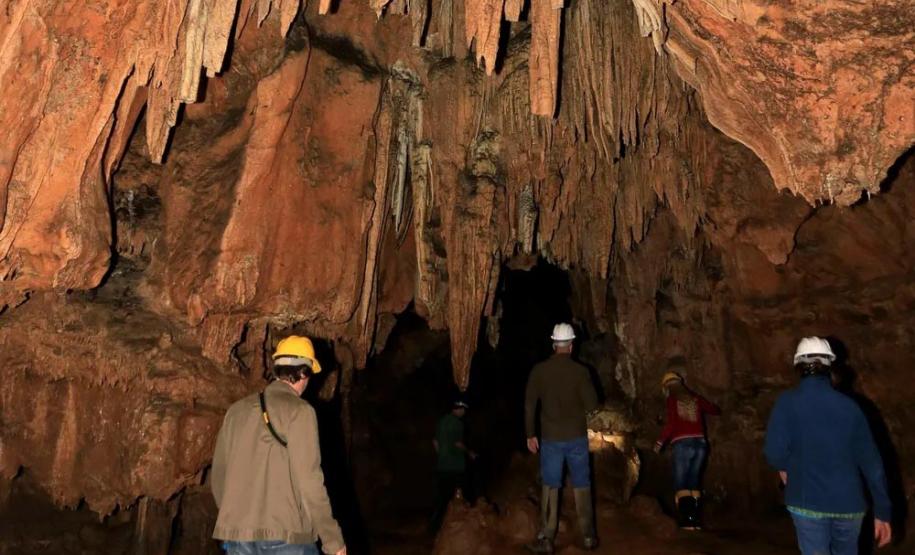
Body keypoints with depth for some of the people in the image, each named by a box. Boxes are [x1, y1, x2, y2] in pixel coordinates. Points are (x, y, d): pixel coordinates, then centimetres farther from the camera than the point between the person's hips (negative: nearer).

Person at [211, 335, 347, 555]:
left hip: (237, 534, 6)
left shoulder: (237, 410, 11)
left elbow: (219, 473, 16)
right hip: (284, 534, -6)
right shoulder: (299, 410, -7)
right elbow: (308, 479, -13)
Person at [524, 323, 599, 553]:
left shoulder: (539, 371, -5)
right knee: (582, 486, 12)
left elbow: (529, 405, -2)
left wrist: (530, 435, 7)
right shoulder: (580, 371, -9)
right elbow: (592, 405, -8)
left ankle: (546, 538, 9)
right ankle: (588, 536, 19)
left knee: (550, 487, 8)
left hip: (551, 438, 1)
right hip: (577, 437, 0)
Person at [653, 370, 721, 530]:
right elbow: (716, 411, 23)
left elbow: (671, 424, -8)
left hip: (683, 444, -4)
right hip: (700, 443, 4)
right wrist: (702, 406, 43)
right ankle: (695, 519, 5)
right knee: (694, 483, 12)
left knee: (681, 484, -1)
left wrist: (660, 442, 2)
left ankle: (687, 520, -13)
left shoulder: (672, 400, 1)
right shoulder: (695, 398, 13)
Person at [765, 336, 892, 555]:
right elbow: (871, 462, -1)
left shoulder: (788, 402, -9)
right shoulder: (848, 405, -1)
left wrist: (784, 467, 4)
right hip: (849, 504, 3)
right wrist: (882, 511, 5)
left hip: (808, 503, -3)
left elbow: (775, 452, -19)